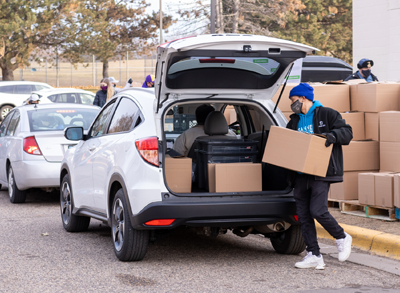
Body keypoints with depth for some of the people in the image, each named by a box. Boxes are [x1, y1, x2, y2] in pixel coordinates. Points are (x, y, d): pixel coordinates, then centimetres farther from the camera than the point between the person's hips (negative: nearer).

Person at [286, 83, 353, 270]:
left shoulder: (326, 114, 1)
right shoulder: (295, 121, 19)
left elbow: (347, 132, -6)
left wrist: (332, 136, -24)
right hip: (300, 175, 7)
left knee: (317, 211, -16)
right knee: (303, 215, 2)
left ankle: (342, 238, 10)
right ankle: (314, 256, 7)